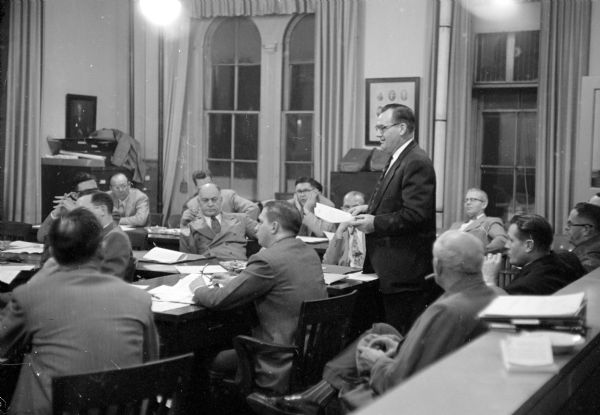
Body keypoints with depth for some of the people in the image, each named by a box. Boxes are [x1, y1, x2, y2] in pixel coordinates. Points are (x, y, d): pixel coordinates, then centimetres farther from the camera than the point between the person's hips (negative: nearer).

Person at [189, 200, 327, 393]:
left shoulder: (267, 260, -20)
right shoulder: (310, 253, 6)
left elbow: (219, 299, -16)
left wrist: (199, 289, 6)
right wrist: (235, 281, 19)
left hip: (283, 369, -8)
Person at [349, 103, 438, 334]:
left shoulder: (417, 163, -16)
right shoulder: (397, 160, 16)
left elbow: (416, 215, -23)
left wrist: (375, 223, -18)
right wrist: (370, 208, 9)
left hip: (405, 272, -10)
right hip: (390, 268, 10)